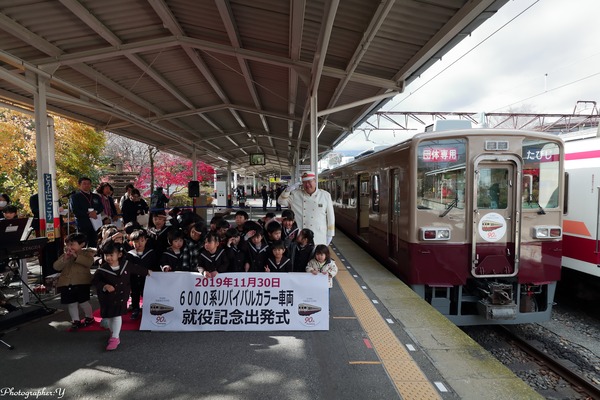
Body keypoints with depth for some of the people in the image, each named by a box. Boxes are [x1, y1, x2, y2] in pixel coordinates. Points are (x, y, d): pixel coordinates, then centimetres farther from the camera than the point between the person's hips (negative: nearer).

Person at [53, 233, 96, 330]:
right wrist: (64, 259, -13)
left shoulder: (87, 253, -1)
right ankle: (76, 321, 23)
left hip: (81, 282, -5)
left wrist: (76, 256, -23)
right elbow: (56, 267, 3)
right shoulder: (64, 255, 14)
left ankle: (89, 318, 23)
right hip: (66, 283, 5)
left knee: (83, 302, 1)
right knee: (71, 303, 8)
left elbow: (89, 262, -20)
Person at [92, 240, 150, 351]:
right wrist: (105, 286, -25)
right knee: (108, 316, 14)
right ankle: (113, 333, 38)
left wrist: (147, 271, 21)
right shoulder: (102, 269, -17)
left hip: (121, 295, 0)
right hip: (107, 297, 1)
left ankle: (115, 338, 4)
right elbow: (95, 281, -8)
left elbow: (136, 269, 7)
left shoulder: (126, 264, -12)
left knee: (117, 315, -4)